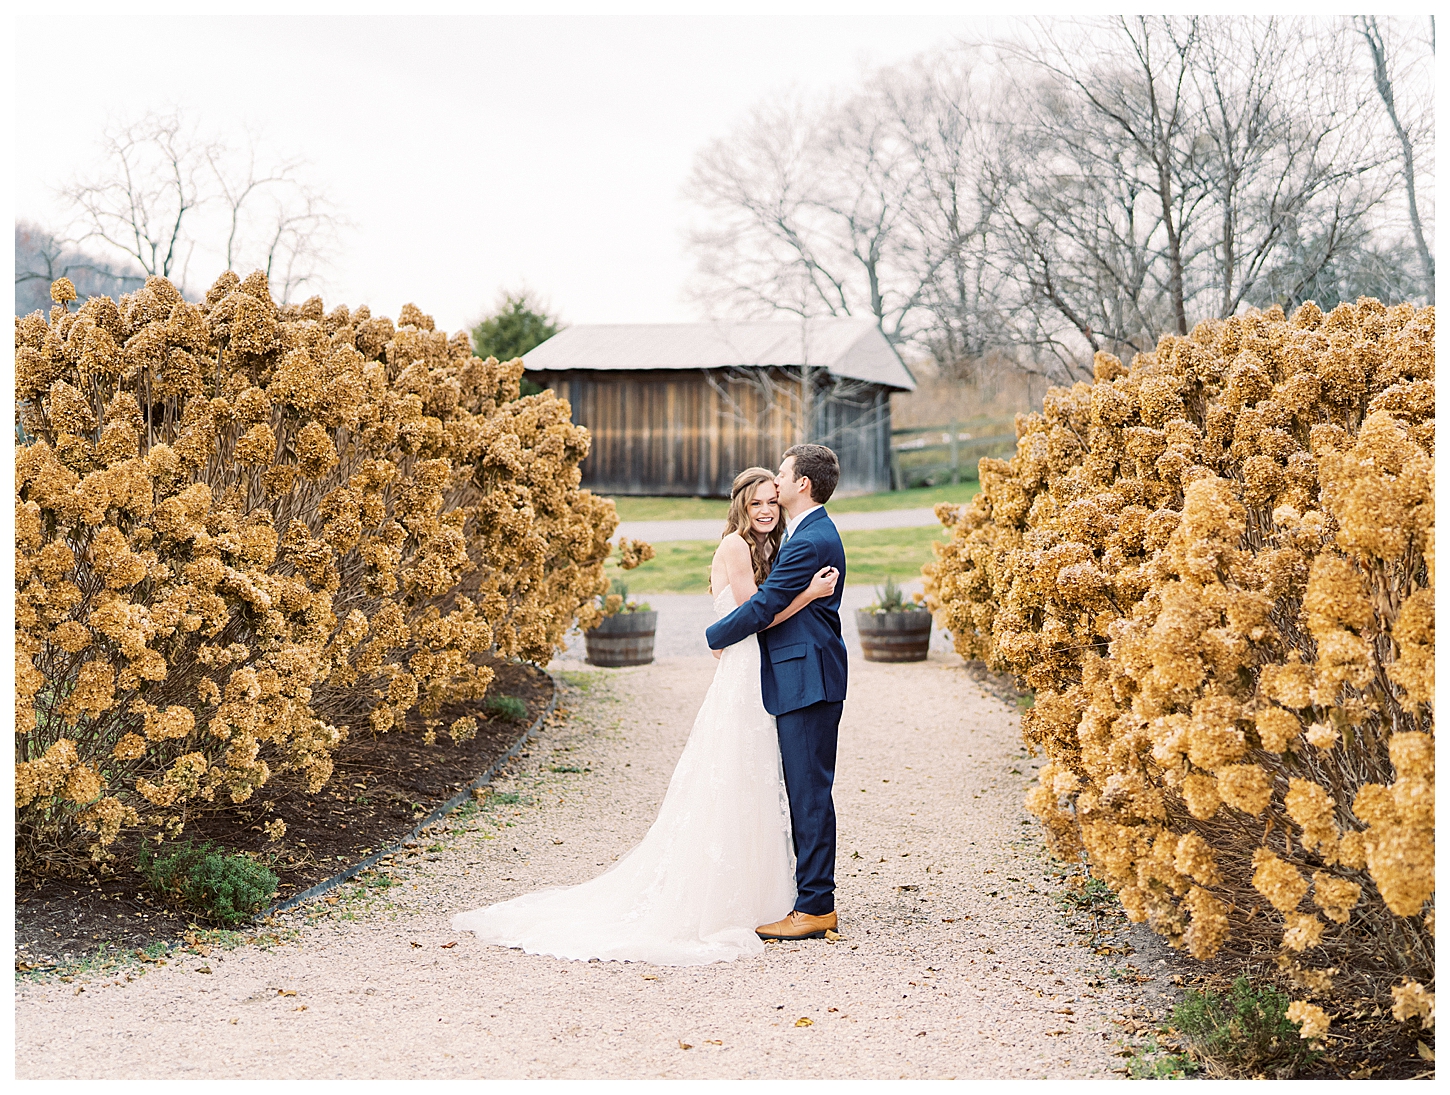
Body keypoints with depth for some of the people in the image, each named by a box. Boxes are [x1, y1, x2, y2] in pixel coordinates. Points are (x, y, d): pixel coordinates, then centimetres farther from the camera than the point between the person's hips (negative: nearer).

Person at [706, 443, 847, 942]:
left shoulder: (810, 542, -17)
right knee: (805, 793, 13)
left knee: (810, 793, -6)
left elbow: (762, 606, -16)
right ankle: (815, 897, 20)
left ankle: (815, 907, -2)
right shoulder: (813, 534, 18)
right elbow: (776, 599, 21)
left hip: (807, 681, -11)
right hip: (805, 680, 11)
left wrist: (716, 635, -2)